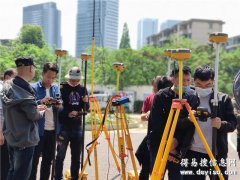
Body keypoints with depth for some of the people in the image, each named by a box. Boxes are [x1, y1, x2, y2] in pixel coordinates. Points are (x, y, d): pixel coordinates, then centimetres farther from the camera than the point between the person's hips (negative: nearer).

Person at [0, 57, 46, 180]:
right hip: (25, 139, -9)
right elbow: (33, 115, -16)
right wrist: (41, 112, 4)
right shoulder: (25, 90, -24)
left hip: (11, 136, 9)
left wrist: (35, 107, 10)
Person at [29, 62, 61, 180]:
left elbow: (60, 109, 13)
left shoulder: (56, 89, 10)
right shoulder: (34, 88, -6)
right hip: (38, 130, -5)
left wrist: (59, 106, -10)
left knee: (48, 159, 13)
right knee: (34, 159, 1)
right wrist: (41, 102, -28)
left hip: (52, 130, 5)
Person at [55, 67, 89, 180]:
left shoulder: (83, 89, 9)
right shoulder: (62, 89, -4)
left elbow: (86, 109, 13)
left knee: (76, 156, 9)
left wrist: (86, 102, -8)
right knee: (60, 155, -1)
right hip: (64, 127, -4)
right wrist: (67, 113, -24)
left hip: (78, 127, 4)